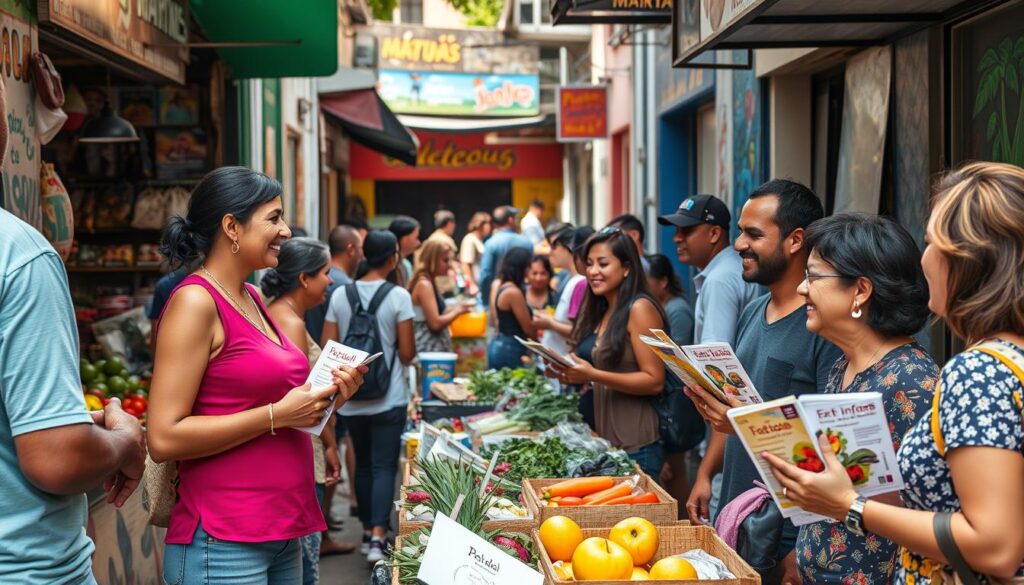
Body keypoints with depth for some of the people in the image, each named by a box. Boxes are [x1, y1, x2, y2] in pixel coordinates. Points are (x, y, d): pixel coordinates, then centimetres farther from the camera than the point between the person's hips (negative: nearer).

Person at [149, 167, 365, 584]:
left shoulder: (250, 298, 12)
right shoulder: (195, 302, -13)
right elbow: (164, 438, -19)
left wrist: (322, 399, 6)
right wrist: (277, 415, -18)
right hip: (224, 544, -8)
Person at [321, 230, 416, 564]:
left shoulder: (340, 295, 0)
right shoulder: (398, 296, -11)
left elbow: (327, 349, 2)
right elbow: (407, 353, -9)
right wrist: (409, 353, 13)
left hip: (351, 397, 4)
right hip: (388, 398, -4)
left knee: (363, 464, 17)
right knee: (384, 467, -1)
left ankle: (367, 532, 25)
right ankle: (377, 537, -11)